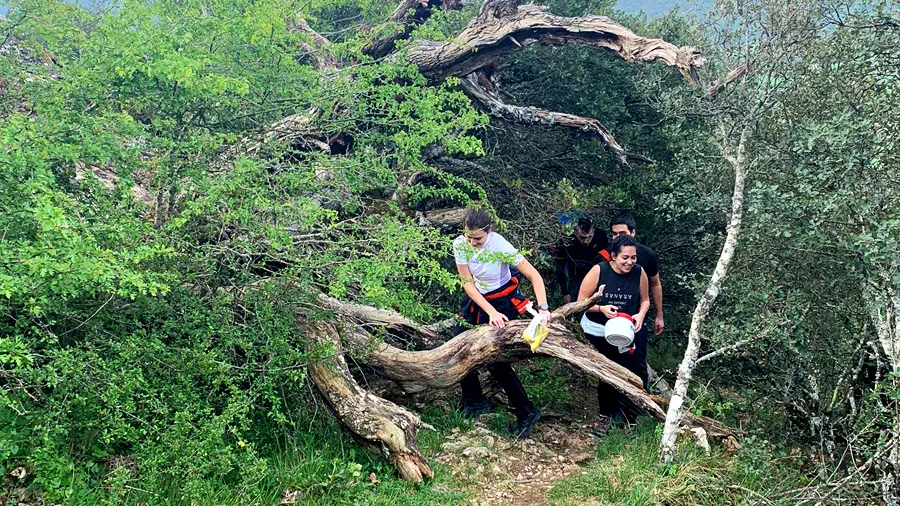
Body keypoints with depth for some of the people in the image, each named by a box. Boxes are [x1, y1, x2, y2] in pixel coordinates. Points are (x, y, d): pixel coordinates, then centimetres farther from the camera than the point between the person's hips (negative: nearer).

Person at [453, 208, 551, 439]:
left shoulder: (501, 247, -30)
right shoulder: (460, 245, -18)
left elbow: (534, 276, -28)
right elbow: (468, 284, -14)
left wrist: (543, 308, -39)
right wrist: (491, 312, -22)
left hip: (503, 301, -5)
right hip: (477, 299, 5)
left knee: (495, 359, -9)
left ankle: (526, 412, 4)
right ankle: (474, 402, 24)